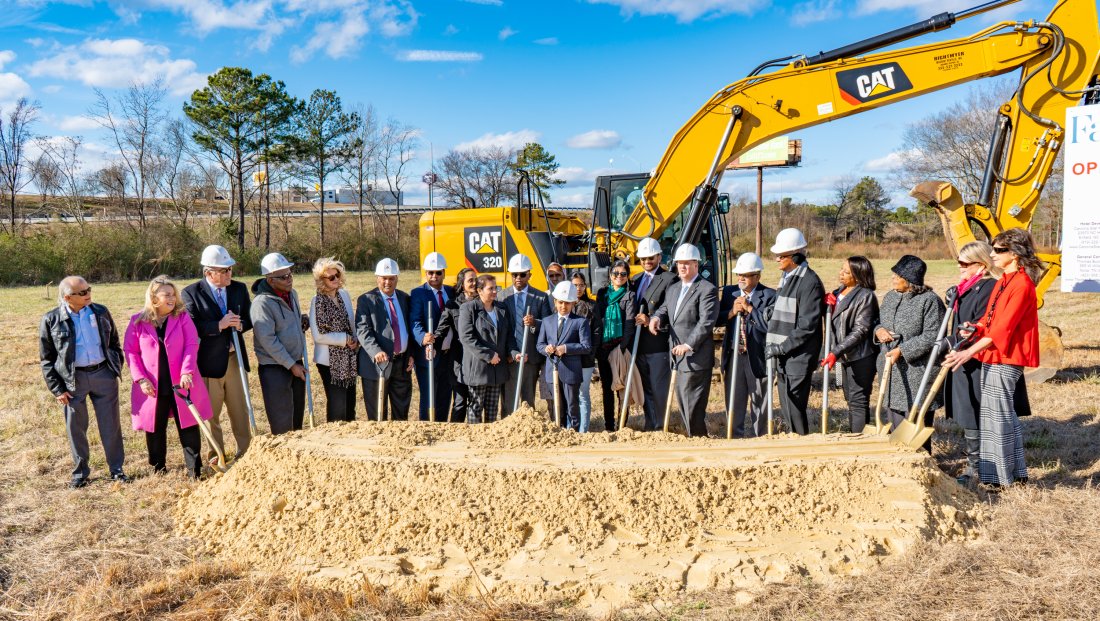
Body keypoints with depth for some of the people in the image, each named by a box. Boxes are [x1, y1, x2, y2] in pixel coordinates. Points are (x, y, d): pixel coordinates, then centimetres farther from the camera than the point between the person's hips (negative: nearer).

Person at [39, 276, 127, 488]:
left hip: (103, 374, 1)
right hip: (73, 379, -1)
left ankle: (116, 469, 19)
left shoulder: (101, 312, 2)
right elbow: (46, 359, 0)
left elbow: (114, 342, 13)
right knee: (76, 428, 9)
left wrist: (117, 369, 7)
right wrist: (57, 389, -3)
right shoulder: (51, 320, -5)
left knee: (111, 425, 6)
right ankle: (80, 472, 25)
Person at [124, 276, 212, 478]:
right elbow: (130, 351, 1)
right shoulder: (138, 321, 1)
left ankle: (194, 468, 11)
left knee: (188, 426, 2)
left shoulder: (182, 317, 0)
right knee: (155, 428, 12)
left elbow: (191, 345, -6)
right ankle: (158, 468, 28)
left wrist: (186, 372, -19)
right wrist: (140, 378, -9)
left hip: (181, 383, -1)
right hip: (152, 386, 1)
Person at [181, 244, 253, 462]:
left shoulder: (239, 288, 4)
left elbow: (250, 319, 10)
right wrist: (219, 325, -23)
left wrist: (239, 324, -11)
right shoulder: (191, 293, -8)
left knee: (240, 410, 12)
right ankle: (215, 456, 22)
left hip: (234, 358, 4)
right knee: (210, 413, 9)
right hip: (208, 361, -3)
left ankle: (246, 451, 22)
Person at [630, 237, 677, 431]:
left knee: (659, 388, -2)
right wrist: (635, 320, 5)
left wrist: (651, 320, -21)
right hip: (639, 345, 7)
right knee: (645, 388, 14)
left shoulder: (669, 279, -7)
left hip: (658, 344, -7)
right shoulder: (636, 280, 18)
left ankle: (660, 427, 7)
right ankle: (649, 424, 24)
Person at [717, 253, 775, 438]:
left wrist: (748, 308, -17)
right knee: (733, 399, 11)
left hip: (757, 356, -4)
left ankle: (758, 436, 21)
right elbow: (717, 320, 4)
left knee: (759, 400, 9)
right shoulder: (729, 292, 7)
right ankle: (735, 435, 23)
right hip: (733, 355, 4)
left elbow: (769, 325, -20)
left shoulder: (769, 296, -7)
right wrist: (732, 311, -13)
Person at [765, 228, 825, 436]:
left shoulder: (809, 282, -14)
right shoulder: (786, 277, 14)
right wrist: (772, 344, 10)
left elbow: (807, 327, -18)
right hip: (783, 356, 9)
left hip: (799, 356, -9)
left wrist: (781, 348, -16)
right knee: (786, 405, 14)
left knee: (794, 407, -6)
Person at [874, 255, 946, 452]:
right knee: (895, 423, 14)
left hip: (917, 371, -7)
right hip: (892, 370, 7)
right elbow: (878, 319, 23)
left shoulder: (929, 300, -12)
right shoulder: (890, 297, 11)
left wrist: (902, 350, -20)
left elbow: (931, 336, -16)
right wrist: (878, 330, -1)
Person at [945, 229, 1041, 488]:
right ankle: (1017, 473, 27)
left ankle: (999, 478, 7)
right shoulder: (1003, 282, 13)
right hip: (992, 358, 10)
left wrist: (969, 352, -27)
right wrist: (976, 328, -2)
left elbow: (1002, 328, -23)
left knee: (997, 416, -3)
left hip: (1004, 360, -10)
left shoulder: (1022, 285, -16)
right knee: (1004, 416, 16)